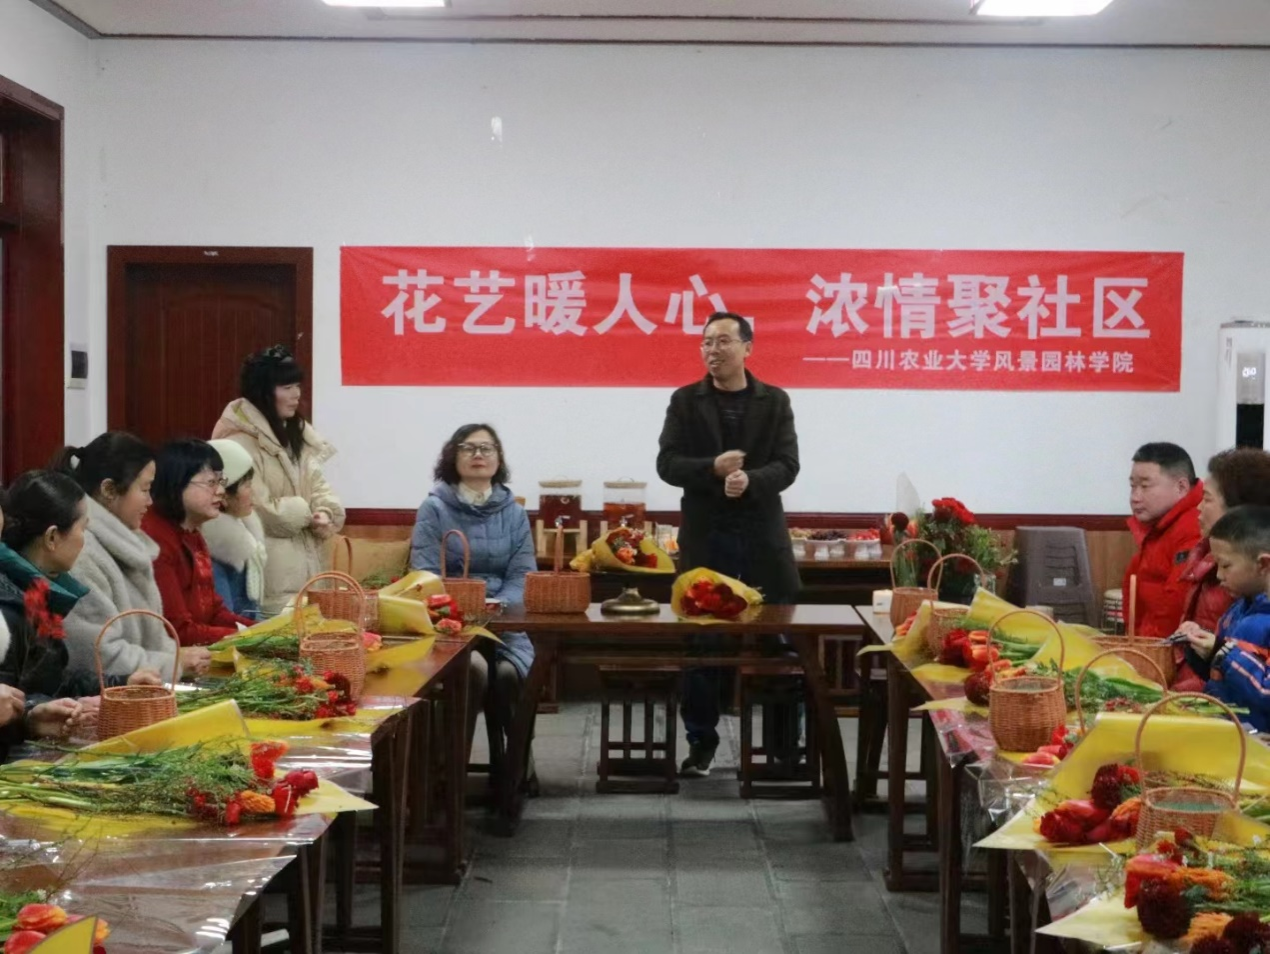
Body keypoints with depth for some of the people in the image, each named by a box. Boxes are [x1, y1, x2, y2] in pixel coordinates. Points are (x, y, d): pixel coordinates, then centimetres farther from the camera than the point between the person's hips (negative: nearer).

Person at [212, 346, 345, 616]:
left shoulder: (294, 433, 14)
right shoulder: (241, 442, -16)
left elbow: (316, 482, 10)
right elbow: (260, 511, -20)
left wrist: (325, 514, -11)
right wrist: (307, 514, -7)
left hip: (307, 556, 8)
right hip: (271, 561, -8)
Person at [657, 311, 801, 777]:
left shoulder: (775, 401, 5)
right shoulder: (685, 401, 5)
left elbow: (787, 466, -4)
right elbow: (667, 464, -3)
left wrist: (749, 480, -23)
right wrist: (713, 468, -20)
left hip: (763, 535, 0)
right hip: (705, 535, 0)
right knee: (700, 642, 4)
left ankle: (785, 744, 13)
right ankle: (701, 742, 15)